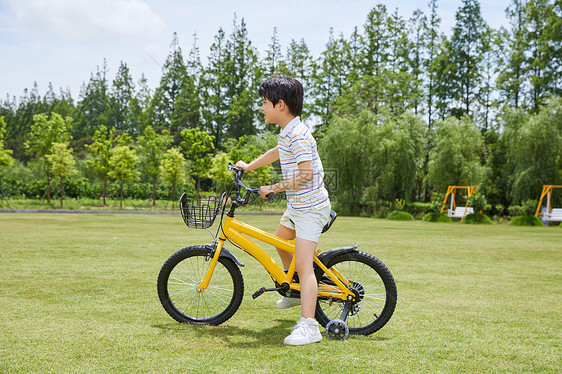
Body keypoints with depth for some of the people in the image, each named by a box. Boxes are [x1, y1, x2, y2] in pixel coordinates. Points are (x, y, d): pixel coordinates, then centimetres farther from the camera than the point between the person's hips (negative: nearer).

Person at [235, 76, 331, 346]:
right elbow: (276, 153, 30)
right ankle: (296, 292, 45)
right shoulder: (287, 133, 9)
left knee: (303, 264, -17)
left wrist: (274, 188, -23)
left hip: (311, 208, -11)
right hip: (296, 205, 11)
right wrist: (248, 166, 40)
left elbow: (305, 174, -30)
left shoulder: (299, 135, -23)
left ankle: (308, 326, -19)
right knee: (281, 243, 27)